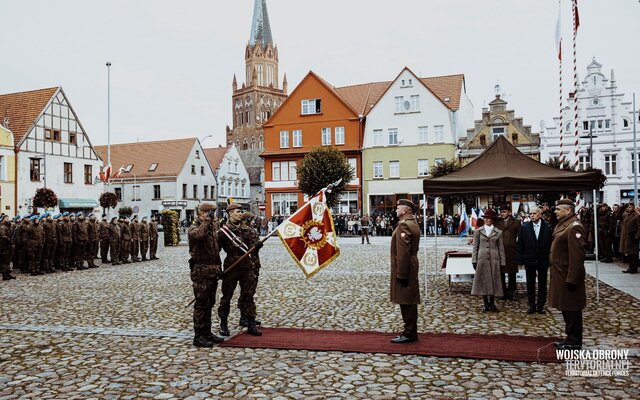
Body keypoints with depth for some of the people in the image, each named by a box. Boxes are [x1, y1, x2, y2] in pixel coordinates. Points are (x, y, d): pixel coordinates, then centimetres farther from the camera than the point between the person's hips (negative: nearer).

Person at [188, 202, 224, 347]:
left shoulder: (212, 227, 16)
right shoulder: (193, 228, -8)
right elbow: (199, 234, -34)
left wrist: (219, 268, 21)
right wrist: (207, 220, -23)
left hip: (212, 271, 8)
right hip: (201, 271, -8)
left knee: (209, 303, 13)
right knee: (201, 304, -4)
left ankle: (207, 333, 22)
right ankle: (198, 337, 4)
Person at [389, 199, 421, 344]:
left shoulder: (404, 225, -18)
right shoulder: (413, 223, 15)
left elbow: (403, 252, -23)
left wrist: (401, 274, -22)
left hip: (403, 269, -10)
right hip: (411, 268, 10)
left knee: (407, 302, -3)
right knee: (409, 302, 15)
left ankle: (409, 334, 4)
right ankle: (410, 332, 24)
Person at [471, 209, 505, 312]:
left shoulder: (498, 232, 5)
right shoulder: (478, 231, 6)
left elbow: (501, 248, 7)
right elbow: (475, 247, 6)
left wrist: (502, 262, 3)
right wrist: (474, 261, 0)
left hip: (494, 260, 0)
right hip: (482, 259, 0)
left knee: (494, 281, 3)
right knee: (483, 281, 2)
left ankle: (492, 303, 15)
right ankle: (486, 303, 13)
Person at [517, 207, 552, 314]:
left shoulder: (547, 227, -5)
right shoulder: (524, 227, -1)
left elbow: (551, 244, -5)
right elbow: (520, 245, 0)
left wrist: (550, 261, -9)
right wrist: (521, 261, -4)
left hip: (543, 260, -1)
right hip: (529, 260, 1)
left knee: (542, 284, 9)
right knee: (530, 284, 9)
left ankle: (541, 305, 20)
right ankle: (532, 305, 19)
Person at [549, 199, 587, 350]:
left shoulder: (574, 227, -19)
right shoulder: (562, 225, 12)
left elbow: (577, 256, -23)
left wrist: (572, 279, -23)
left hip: (568, 276, -10)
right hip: (560, 275, 10)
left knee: (571, 310, 2)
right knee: (566, 309, 18)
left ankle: (574, 343, 13)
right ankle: (571, 338, 30)